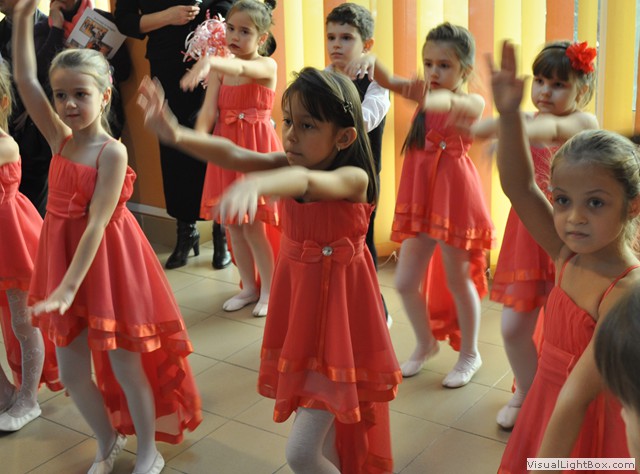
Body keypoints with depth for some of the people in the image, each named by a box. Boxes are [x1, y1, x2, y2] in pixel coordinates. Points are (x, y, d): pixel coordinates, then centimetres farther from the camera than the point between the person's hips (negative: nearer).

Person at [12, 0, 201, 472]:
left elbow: (97, 223, -21)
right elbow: (25, 81, -5)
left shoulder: (112, 152, -15)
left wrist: (69, 286, -25)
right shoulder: (61, 138, 2)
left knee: (125, 366, 7)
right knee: (72, 372, 13)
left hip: (105, 262, -6)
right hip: (62, 257, 6)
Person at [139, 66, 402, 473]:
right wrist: (177, 135, -36)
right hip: (298, 301, 7)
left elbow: (306, 180, -41)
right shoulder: (290, 165, -1)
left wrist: (256, 185, -63)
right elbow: (235, 156, -17)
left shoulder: (353, 178, -19)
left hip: (337, 309, -6)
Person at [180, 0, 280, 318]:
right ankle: (249, 287, 28)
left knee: (251, 226, -4)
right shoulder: (219, 70, 5)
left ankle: (269, 290, 17)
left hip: (256, 149, -5)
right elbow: (208, 111, -6)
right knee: (231, 223, 11)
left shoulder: (267, 66, -10)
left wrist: (210, 61, -53)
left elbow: (242, 68, -33)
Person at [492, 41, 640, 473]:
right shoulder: (569, 256, -7)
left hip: (589, 426, -6)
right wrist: (510, 115, -21)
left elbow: (577, 395, -30)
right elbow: (519, 188, -9)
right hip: (545, 406, 6)